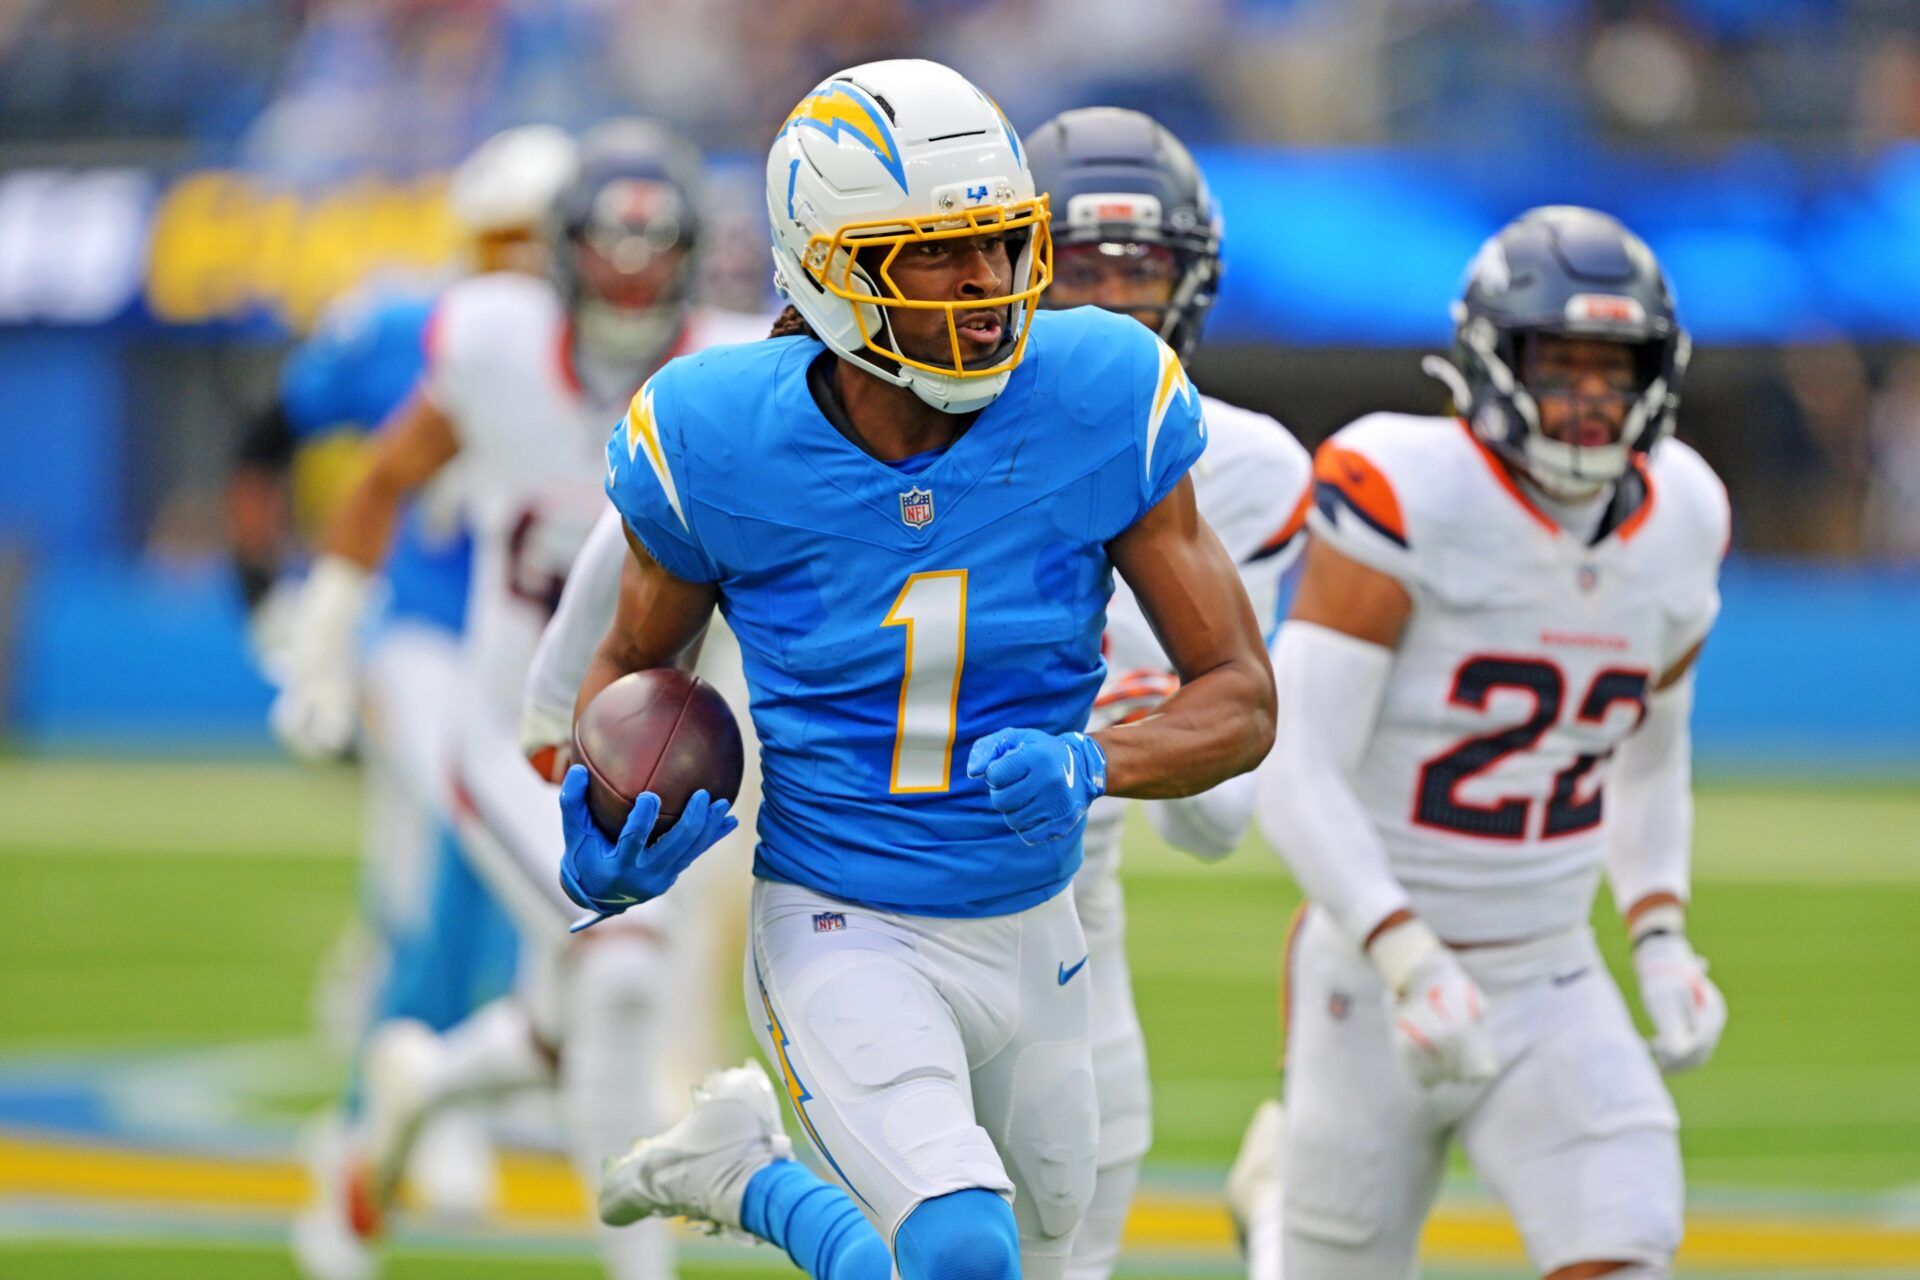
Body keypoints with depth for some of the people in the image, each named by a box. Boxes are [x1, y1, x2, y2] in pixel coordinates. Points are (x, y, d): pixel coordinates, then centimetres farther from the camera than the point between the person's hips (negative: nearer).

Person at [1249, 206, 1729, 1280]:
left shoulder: (1677, 526, 1)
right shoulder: (1407, 501, -18)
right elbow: (1298, 780, -22)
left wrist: (1662, 944, 4)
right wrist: (1410, 965, -33)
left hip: (1552, 986, 4)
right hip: (1379, 984, -4)